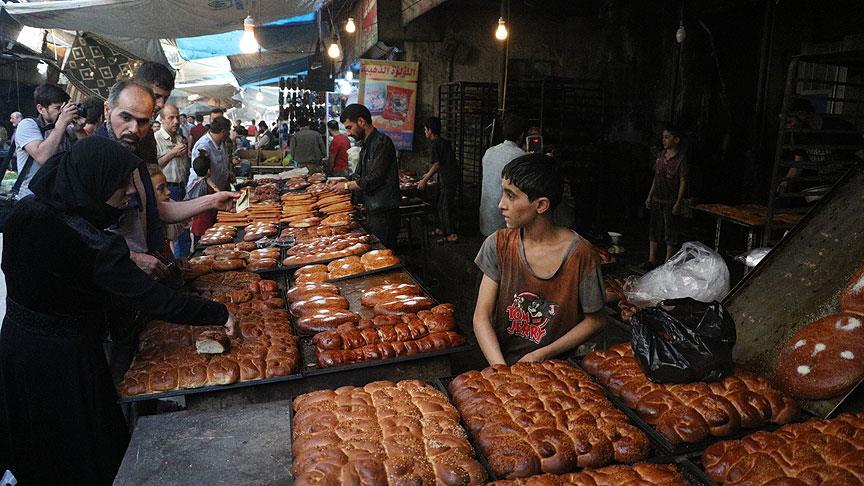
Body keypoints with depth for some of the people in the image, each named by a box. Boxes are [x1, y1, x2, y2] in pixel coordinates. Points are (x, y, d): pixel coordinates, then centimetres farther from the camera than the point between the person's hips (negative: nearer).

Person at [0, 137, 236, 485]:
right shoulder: (89, 243, -31)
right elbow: (155, 300, -31)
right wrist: (219, 314, -20)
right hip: (63, 356, -7)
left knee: (35, 450, 30)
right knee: (82, 458, 15)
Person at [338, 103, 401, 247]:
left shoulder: (382, 142, -15)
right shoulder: (366, 145, 16)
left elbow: (375, 179, -20)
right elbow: (359, 176, 24)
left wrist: (347, 185, -9)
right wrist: (342, 182, 7)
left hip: (384, 213, -10)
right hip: (372, 211, 10)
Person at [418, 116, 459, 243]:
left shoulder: (434, 144, -12)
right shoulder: (444, 142, 15)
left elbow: (437, 165, -18)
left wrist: (425, 180, -13)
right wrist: (427, 174, 32)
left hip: (448, 179, -9)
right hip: (451, 177, 9)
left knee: (445, 206, -4)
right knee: (441, 204, 17)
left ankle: (452, 235, 0)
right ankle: (441, 229, 26)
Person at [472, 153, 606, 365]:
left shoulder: (580, 253, -10)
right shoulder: (499, 245, -3)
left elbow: (595, 319, 0)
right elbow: (481, 317, -4)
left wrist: (541, 355, -8)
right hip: (501, 363, 2)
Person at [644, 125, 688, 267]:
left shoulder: (680, 159, -11)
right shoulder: (660, 155, 7)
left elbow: (683, 182, -11)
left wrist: (678, 203, -15)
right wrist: (650, 196, 12)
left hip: (671, 201, -6)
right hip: (657, 200, 6)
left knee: (671, 233, 4)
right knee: (654, 230, 10)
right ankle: (652, 260, 19)